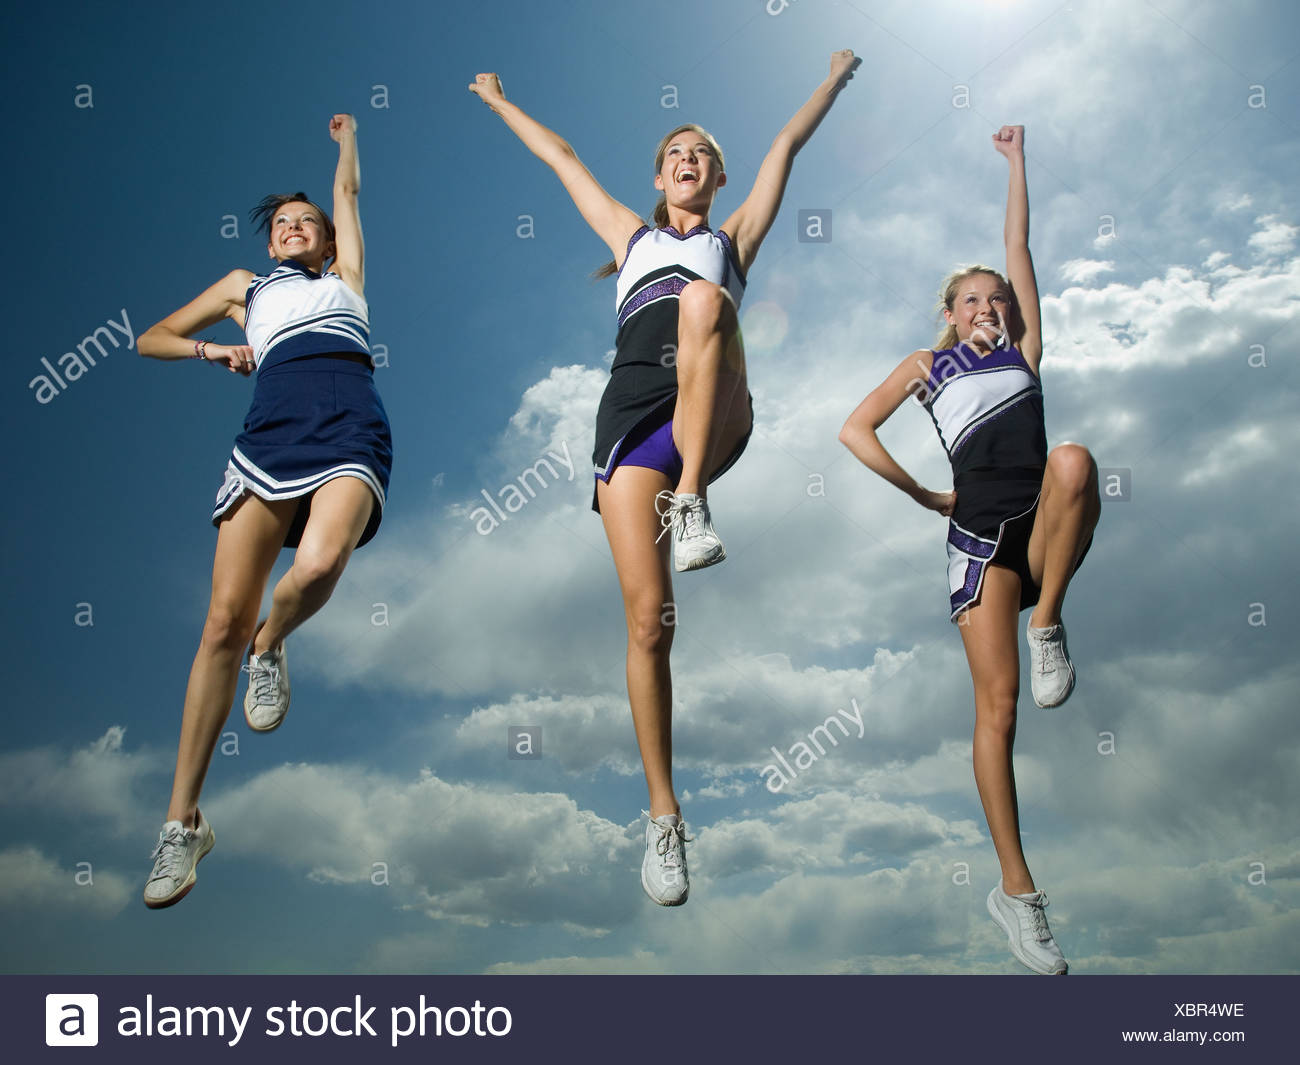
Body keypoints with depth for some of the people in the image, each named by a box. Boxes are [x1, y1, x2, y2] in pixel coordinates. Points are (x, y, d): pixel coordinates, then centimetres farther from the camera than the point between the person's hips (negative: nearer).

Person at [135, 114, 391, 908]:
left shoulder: (345, 276, 31)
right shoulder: (244, 287, 33)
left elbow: (348, 192, 43)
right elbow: (152, 338, 37)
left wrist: (346, 135, 62)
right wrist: (210, 350, 18)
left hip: (350, 431, -1)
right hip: (271, 432, 1)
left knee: (318, 564, -35)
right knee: (224, 621, -11)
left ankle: (271, 648, 3)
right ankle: (184, 821, -2)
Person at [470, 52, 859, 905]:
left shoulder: (733, 239, 29)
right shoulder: (630, 233, 31)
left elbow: (789, 142, 35)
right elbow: (561, 154, 40)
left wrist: (838, 75, 44)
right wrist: (499, 100, 50)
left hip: (715, 420, 0)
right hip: (634, 414, 1)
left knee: (703, 297, -31)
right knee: (649, 620, -11)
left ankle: (692, 502, -38)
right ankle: (664, 817, -1)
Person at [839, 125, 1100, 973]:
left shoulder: (1023, 354, 21)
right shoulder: (929, 365, 16)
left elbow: (1019, 251, 21)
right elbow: (855, 431, 7)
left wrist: (1017, 162, 24)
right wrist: (924, 496, 4)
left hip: (1044, 526, 2)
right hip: (982, 533, -2)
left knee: (1074, 459, -33)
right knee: (998, 706, -11)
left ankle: (1049, 625, -17)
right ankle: (1017, 891, -2)